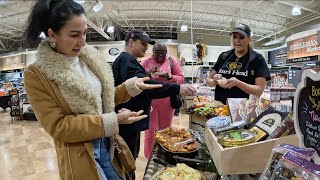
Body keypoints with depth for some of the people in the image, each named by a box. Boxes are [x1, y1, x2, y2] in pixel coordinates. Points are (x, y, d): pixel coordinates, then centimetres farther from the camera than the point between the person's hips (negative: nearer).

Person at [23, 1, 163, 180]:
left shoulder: (90, 58, 1)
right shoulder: (36, 74, -15)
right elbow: (58, 127, -19)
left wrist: (132, 86, -3)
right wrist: (112, 121, -25)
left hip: (108, 145, 5)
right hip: (79, 155, -5)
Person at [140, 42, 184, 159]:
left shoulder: (172, 61, 3)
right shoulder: (146, 62, 3)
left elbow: (181, 78, 2)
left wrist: (169, 77, -17)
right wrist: (149, 73, -17)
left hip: (167, 101, 1)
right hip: (150, 101, 0)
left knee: (165, 130, 13)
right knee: (150, 130, 4)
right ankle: (149, 158, 19)